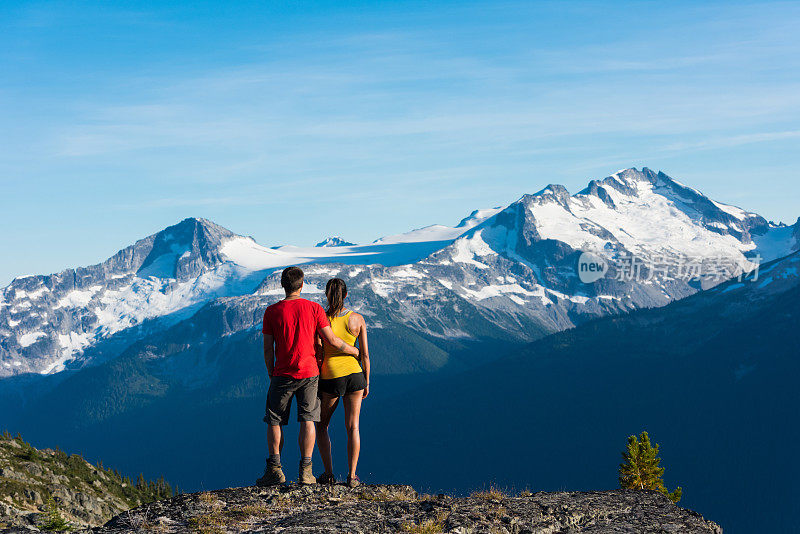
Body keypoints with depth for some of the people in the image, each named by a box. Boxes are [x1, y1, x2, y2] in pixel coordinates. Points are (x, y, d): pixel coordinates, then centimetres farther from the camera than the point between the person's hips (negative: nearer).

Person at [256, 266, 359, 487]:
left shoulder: (272, 312, -3)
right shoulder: (314, 308, -4)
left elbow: (268, 349, -1)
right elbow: (332, 340, -5)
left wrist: (271, 374, 12)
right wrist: (354, 351, 11)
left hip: (282, 375, 0)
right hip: (309, 373, 0)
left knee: (274, 421, 10)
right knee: (307, 421, 2)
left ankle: (275, 469, 8)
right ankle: (305, 471, -2)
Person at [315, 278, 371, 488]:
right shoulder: (357, 319, -1)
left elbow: (318, 354, -7)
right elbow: (365, 355, 1)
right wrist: (367, 383, 11)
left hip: (330, 376, -2)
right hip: (354, 374, 2)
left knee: (322, 425, 16)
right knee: (353, 427, 7)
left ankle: (329, 473, 9)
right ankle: (352, 476, 1)